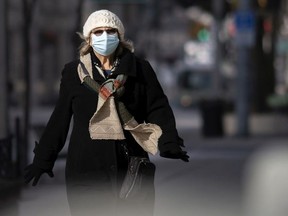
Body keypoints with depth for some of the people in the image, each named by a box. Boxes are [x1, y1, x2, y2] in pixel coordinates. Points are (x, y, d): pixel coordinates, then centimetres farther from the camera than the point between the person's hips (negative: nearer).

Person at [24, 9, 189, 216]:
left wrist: (168, 141, -17)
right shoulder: (74, 72, 8)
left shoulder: (140, 69, 6)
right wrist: (44, 158, 11)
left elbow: (157, 108, 1)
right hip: (86, 167, 0)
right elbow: (60, 118, 12)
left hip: (131, 166, 0)